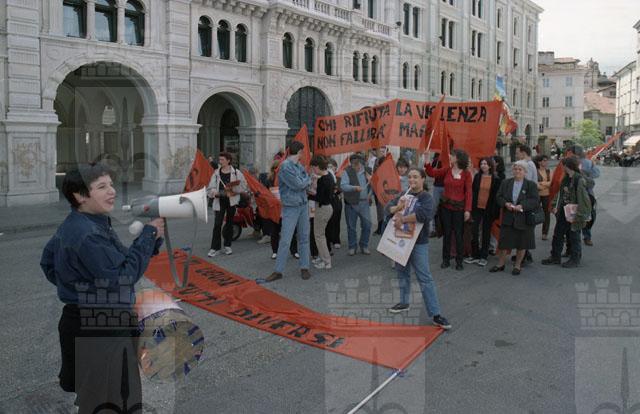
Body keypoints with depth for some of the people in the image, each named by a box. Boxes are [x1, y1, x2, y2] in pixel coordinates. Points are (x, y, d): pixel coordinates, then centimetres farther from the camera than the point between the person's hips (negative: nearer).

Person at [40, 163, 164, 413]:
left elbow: (48, 261, 22)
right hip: (97, 329, -11)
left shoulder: (71, 226, 8)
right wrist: (149, 235, -19)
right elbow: (124, 274, -25)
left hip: (83, 320, 11)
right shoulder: (87, 234, -25)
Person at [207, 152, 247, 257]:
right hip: (219, 201, 0)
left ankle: (227, 246, 24)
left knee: (229, 223, 11)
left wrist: (233, 191, -13)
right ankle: (215, 248, -1)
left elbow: (243, 186, -1)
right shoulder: (216, 173, 3)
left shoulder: (236, 172, -2)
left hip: (231, 201, 0)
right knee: (217, 224, -6)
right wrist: (215, 193, -18)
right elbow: (210, 188, 2)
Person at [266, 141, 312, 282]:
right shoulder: (285, 166, -14)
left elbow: (307, 184, 12)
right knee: (285, 240, -4)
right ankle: (278, 271, 5)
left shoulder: (300, 166, 11)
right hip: (290, 207, -7)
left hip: (304, 205, 7)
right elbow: (298, 185, -16)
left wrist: (304, 182, -8)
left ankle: (304, 267, 19)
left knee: (304, 238, 10)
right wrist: (307, 180, 1)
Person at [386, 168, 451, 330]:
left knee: (425, 278, -8)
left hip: (418, 243, -6)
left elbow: (423, 215, -30)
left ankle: (436, 314, -3)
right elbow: (388, 208, 2)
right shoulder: (404, 194, 7)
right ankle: (404, 303, 36)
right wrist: (397, 208, -20)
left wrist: (402, 219, -22)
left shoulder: (427, 198, -11)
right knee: (402, 272, 19)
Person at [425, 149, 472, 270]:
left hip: (459, 207, -3)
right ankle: (446, 259, 20)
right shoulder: (447, 171, 3)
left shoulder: (466, 174, -8)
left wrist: (467, 210, -14)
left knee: (458, 234, 4)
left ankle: (459, 261, 16)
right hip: (445, 206, 4)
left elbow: (468, 192, -9)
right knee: (446, 233, 10)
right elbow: (432, 173, 3)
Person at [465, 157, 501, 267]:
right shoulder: (477, 176, 2)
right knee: (474, 232, 1)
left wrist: (495, 210, -8)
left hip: (489, 209, -2)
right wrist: (471, 208, -2)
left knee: (486, 233, 8)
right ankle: (474, 255, 13)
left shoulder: (496, 179, -5)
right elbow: (473, 191, 3)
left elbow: (497, 195, -3)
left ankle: (483, 257, 18)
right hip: (477, 208, 2)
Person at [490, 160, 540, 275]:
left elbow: (535, 200, -10)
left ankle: (517, 265, 23)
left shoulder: (531, 185, -2)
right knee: (504, 242, 5)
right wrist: (505, 204, -15)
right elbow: (499, 197, 4)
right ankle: (500, 264, 19)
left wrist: (522, 206, -23)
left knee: (522, 244, 8)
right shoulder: (505, 183, 6)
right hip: (508, 219, 2)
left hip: (523, 219, -1)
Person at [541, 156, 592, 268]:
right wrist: (555, 206, 8)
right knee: (557, 235, 15)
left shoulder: (580, 180, -19)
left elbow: (583, 200, -21)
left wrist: (577, 216, -21)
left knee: (574, 238, 6)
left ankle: (575, 260, 22)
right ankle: (555, 257, 29)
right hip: (562, 213, 8)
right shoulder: (565, 179, 6)